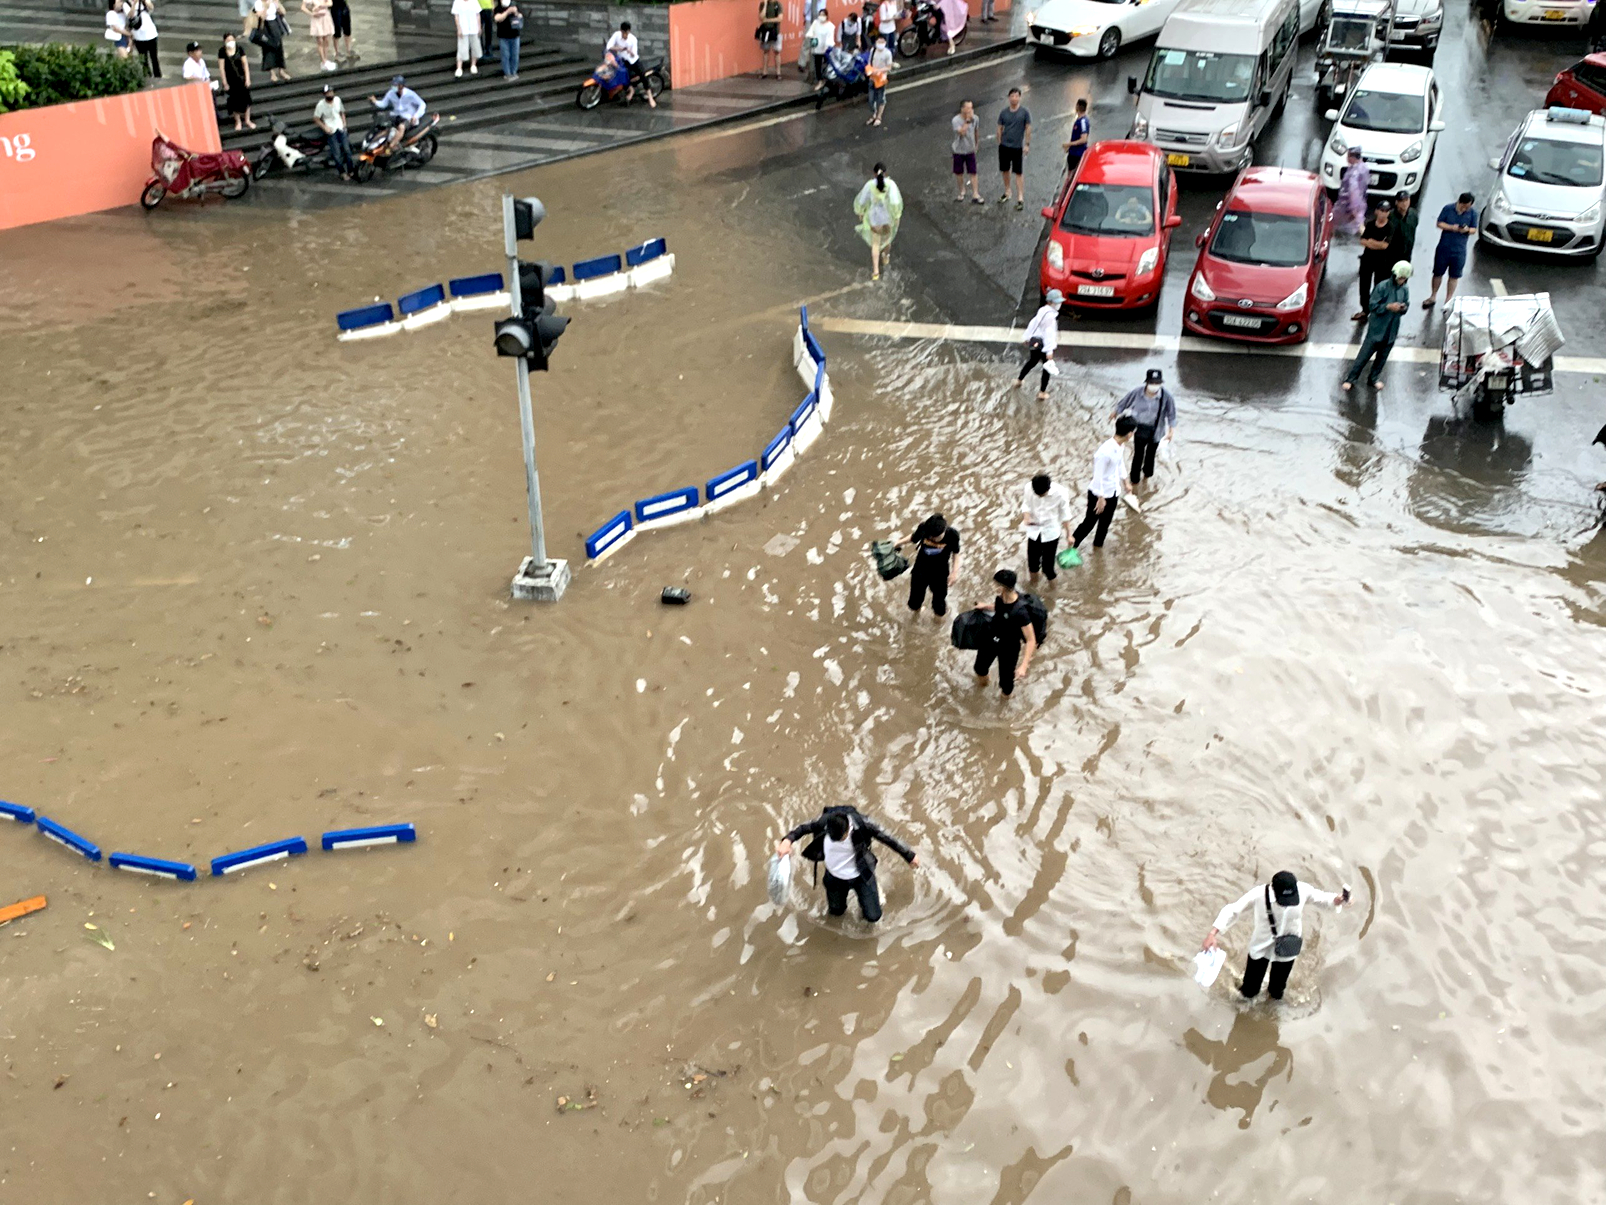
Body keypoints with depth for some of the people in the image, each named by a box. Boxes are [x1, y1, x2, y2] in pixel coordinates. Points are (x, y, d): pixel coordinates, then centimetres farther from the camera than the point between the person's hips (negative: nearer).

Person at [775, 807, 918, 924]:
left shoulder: (861, 823, -33)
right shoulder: (823, 822, -30)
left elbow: (886, 838, -18)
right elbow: (803, 828, -11)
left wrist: (909, 855, -6)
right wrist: (787, 840, -33)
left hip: (861, 875, -2)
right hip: (835, 877, 2)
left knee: (872, 916, 0)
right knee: (836, 911, 20)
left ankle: (874, 890, 31)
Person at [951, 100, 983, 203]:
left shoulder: (974, 118, -7)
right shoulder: (956, 120, -19)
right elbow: (962, 132, -33)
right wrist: (967, 120, -33)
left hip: (970, 151, 2)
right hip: (959, 151, -2)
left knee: (973, 173, 0)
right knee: (959, 173, 12)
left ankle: (975, 195, 4)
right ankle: (962, 192, 33)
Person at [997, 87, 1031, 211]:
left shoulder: (1025, 112, -6)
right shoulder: (1003, 112, 1)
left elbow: (1028, 128, -2)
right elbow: (1000, 129, 8)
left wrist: (1027, 144, -6)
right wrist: (999, 143, 7)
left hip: (1018, 147, -3)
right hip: (1004, 146, 3)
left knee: (1019, 173, -3)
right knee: (1005, 170, 14)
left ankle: (1020, 198, 0)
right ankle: (1007, 193, 32)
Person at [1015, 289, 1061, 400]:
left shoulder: (1042, 310, 6)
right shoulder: (1050, 315, -22)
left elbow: (1032, 323, 17)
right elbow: (1049, 333, -27)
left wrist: (1027, 337, 30)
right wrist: (1049, 351, -30)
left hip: (1034, 341, 9)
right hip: (1043, 344, -9)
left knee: (1032, 362, 30)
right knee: (1047, 367, 4)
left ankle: (1019, 380, 48)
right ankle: (1042, 393, 6)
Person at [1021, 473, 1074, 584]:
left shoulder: (1060, 492, -26)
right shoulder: (1028, 488, -23)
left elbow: (1065, 514, -12)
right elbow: (1026, 505, -5)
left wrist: (1068, 534, -3)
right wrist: (1026, 517, -27)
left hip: (1051, 531, -2)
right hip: (1034, 529, 2)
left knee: (1048, 559, 6)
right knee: (1032, 556, 17)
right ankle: (1033, 572, 50)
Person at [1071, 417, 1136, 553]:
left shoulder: (1120, 445, -6)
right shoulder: (1105, 451, -34)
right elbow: (1098, 476, -27)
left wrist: (1125, 482, 26)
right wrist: (1101, 498, -21)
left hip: (1113, 492, 8)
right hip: (1099, 494, -8)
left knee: (1105, 522, 22)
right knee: (1089, 522, 8)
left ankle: (1098, 546, 41)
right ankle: (1072, 545, 26)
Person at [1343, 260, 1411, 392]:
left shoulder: (1405, 290, 0)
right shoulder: (1382, 287, -15)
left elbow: (1406, 305, 12)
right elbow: (1372, 306, -16)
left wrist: (1403, 308, -11)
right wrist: (1389, 307, -25)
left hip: (1391, 331, 5)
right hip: (1377, 328, -5)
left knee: (1382, 356, 15)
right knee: (1364, 355, -1)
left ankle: (1374, 378, 31)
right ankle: (1350, 379, 8)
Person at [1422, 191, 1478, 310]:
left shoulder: (1473, 213, -4)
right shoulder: (1448, 209, -7)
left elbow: (1474, 230, 1)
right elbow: (1439, 223, -4)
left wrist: (1467, 230, -22)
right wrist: (1451, 227, -22)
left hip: (1459, 250, 0)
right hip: (1443, 248, 0)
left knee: (1454, 276, 7)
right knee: (1438, 273, 11)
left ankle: (1448, 301, 19)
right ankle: (1433, 297, 30)